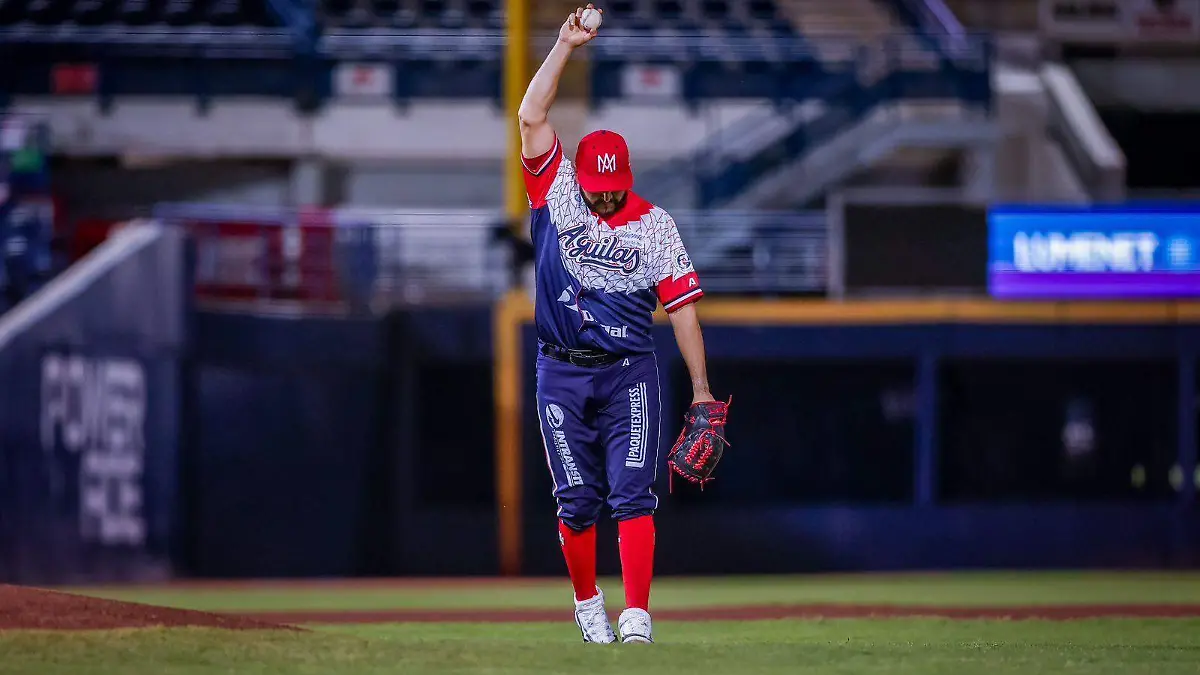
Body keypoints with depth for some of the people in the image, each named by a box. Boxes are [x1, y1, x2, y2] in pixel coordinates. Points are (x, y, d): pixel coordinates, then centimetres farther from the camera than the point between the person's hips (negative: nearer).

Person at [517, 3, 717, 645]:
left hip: (630, 374, -1)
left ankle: (636, 616, -13)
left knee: (632, 494, -9)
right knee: (577, 500, 4)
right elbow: (531, 117, -5)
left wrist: (701, 388, -4)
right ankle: (587, 604, 21)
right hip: (561, 373, 1)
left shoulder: (655, 225, 2)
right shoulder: (554, 193, 4)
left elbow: (682, 307, 1)